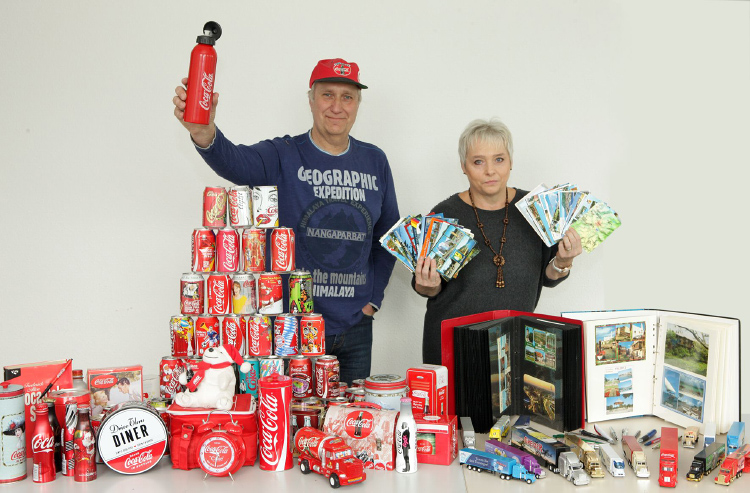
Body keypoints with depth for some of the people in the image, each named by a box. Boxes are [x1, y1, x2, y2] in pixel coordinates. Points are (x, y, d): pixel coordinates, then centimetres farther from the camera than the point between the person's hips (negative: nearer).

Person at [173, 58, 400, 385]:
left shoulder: (374, 161, 6)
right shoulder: (283, 156, -6)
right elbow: (234, 162, -28)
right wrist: (204, 134, -50)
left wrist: (374, 297, 7)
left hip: (355, 326, 4)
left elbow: (387, 235, 15)